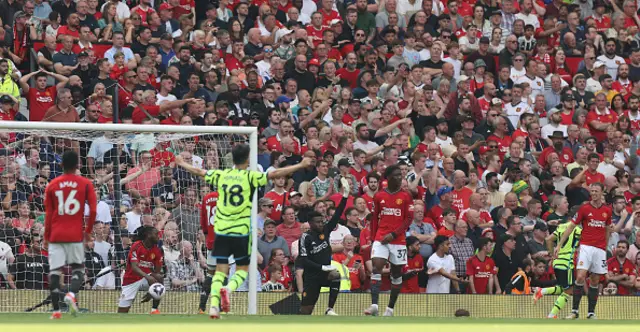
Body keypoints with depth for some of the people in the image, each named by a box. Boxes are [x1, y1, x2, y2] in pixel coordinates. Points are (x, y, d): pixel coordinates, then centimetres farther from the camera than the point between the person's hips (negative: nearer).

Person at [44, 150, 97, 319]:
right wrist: (88, 231, 9)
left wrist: (46, 237, 13)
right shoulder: (86, 184, 0)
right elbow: (93, 210, -5)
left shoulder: (52, 185, 4)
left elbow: (48, 213, 7)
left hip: (56, 235, 1)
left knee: (54, 271, 1)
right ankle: (72, 294, -20)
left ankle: (56, 310, -6)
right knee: (78, 268, 10)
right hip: (75, 235, -1)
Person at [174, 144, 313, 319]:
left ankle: (214, 304, -12)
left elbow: (198, 172, 16)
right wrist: (300, 166, -9)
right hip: (241, 231, -3)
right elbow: (275, 174, -13)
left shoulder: (221, 175, 4)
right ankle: (228, 289, -20)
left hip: (221, 231, 3)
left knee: (220, 270, 5)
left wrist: (181, 163, 34)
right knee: (242, 270, 10)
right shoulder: (250, 177, -6)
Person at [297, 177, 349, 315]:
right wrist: (322, 268, -22)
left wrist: (345, 197, -14)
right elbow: (303, 260, -16)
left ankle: (329, 309, -22)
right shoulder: (306, 237, -11)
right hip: (311, 276, -4)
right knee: (306, 311, -4)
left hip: (325, 272, 4)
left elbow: (337, 216, -3)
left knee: (336, 276, -30)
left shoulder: (325, 231, 4)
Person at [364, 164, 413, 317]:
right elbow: (374, 219, 11)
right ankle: (374, 305, -25)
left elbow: (408, 220, -3)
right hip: (380, 238, 0)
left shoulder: (406, 196, 1)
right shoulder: (378, 196, 6)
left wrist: (394, 234, -14)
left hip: (398, 240, 0)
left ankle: (390, 308, 15)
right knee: (376, 267, -16)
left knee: (397, 273, 5)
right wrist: (373, 239, 7)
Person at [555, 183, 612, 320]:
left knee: (595, 281, 5)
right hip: (586, 246, -3)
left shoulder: (607, 210, 9)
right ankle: (575, 311, -12)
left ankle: (591, 312, 11)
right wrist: (559, 245, -4)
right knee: (580, 277, -16)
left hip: (600, 249, 3)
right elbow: (571, 227, 0)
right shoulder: (584, 208, -1)